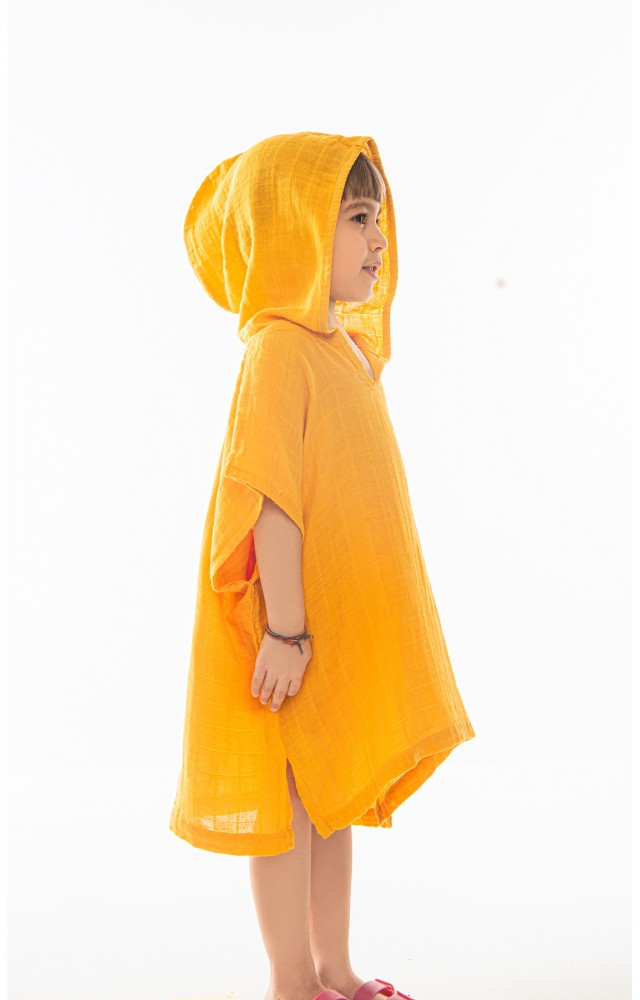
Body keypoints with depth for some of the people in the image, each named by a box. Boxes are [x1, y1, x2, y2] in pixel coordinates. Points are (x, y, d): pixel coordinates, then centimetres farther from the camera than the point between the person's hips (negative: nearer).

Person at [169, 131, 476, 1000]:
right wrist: (285, 628, -24)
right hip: (297, 636, -9)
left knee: (339, 798, 18)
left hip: (351, 627, 9)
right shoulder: (278, 351, -17)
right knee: (290, 804, 6)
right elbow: (269, 500, -22)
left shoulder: (347, 348, 12)